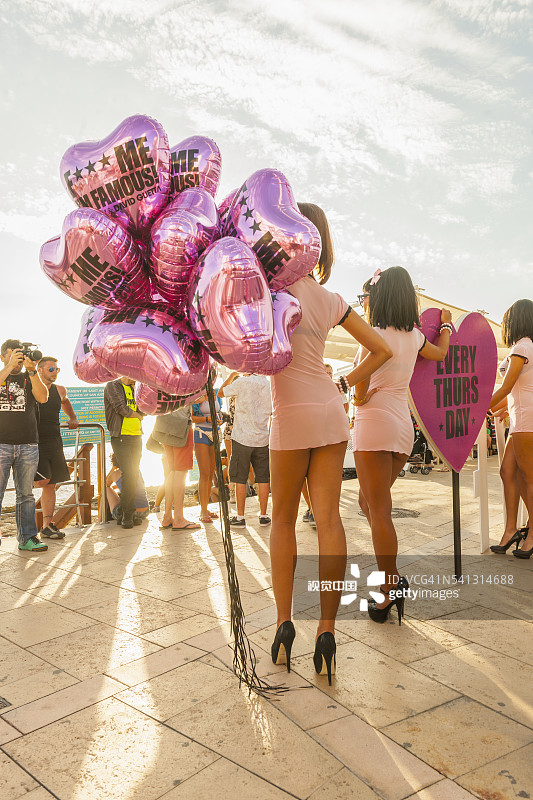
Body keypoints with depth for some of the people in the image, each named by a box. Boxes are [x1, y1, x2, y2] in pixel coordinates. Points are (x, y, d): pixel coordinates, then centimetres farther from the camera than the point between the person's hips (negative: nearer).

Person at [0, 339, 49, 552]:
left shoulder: (29, 378, 14)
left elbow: (43, 397, -4)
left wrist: (32, 370, -14)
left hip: (28, 445, 2)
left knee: (26, 495, 6)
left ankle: (27, 538, 13)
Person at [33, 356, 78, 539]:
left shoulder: (59, 390, 12)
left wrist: (73, 418, 25)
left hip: (54, 442, 5)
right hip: (35, 441, -5)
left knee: (51, 485, 5)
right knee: (42, 481, -18)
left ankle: (47, 526, 11)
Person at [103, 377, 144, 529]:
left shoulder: (134, 389, 20)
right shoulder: (112, 386, -1)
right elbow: (121, 408, -14)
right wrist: (137, 415, 2)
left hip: (136, 437, 7)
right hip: (121, 438, -7)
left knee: (134, 476, 3)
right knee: (129, 474, -14)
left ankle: (122, 514, 11)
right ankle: (127, 515, -4)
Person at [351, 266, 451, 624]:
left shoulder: (376, 335, -10)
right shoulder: (414, 336, 11)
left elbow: (360, 390, -17)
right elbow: (440, 353, 32)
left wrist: (360, 398, 5)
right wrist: (447, 325, 49)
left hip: (376, 424, -7)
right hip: (404, 425, 8)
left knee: (379, 511, -3)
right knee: (370, 502, 17)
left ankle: (392, 588, -1)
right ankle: (393, 578, 15)